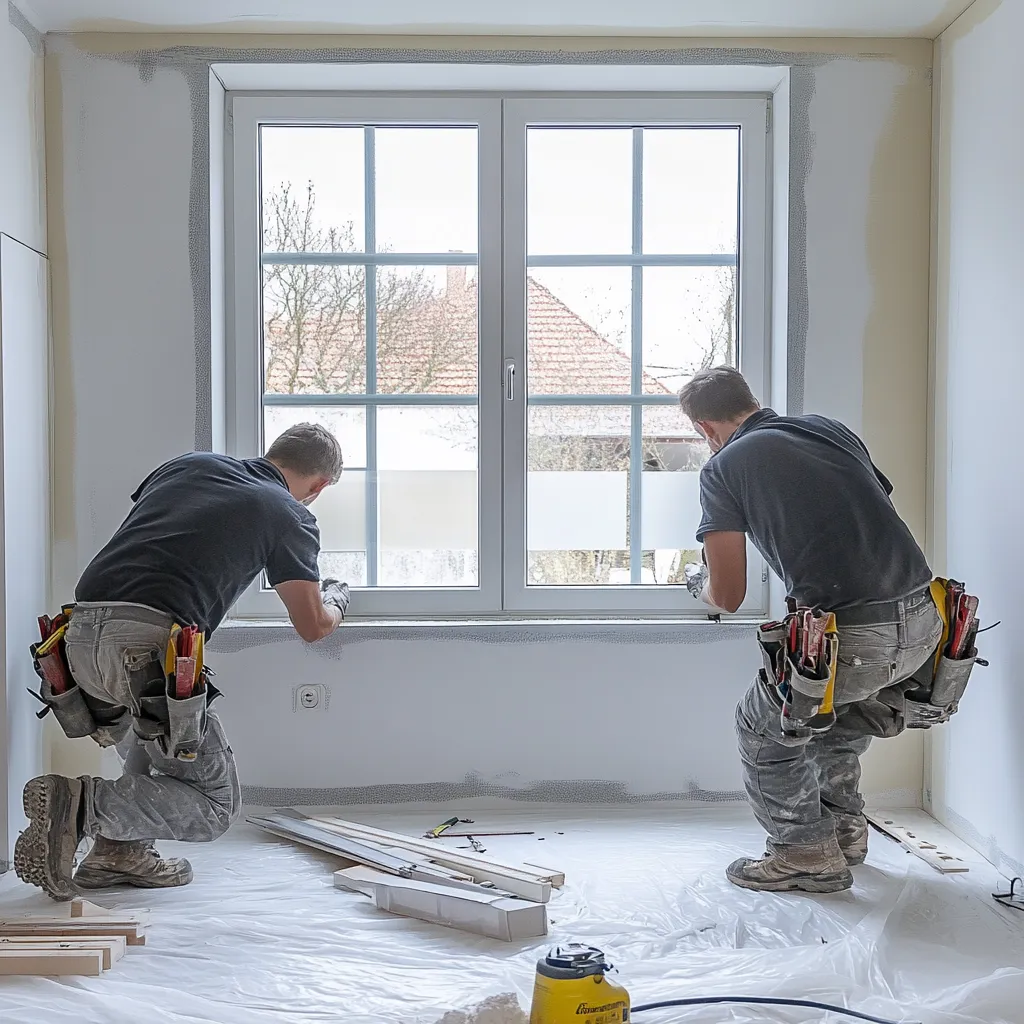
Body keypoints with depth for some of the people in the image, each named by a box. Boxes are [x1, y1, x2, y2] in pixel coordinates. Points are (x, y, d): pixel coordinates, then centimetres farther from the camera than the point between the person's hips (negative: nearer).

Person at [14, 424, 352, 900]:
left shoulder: (189, 462, 24)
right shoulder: (291, 515, 10)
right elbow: (313, 626, 13)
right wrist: (336, 599, 36)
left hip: (80, 634, 7)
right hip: (147, 646, -7)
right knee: (215, 805, 7)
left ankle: (120, 851, 21)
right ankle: (84, 802, -13)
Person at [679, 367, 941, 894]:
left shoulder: (724, 468, 0)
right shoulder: (831, 428, 17)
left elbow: (727, 597, 0)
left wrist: (700, 584, 23)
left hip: (853, 634, -7)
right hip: (924, 618, 7)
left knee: (765, 727, 19)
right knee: (830, 714, 33)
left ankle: (807, 855, 24)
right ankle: (845, 829, 45)